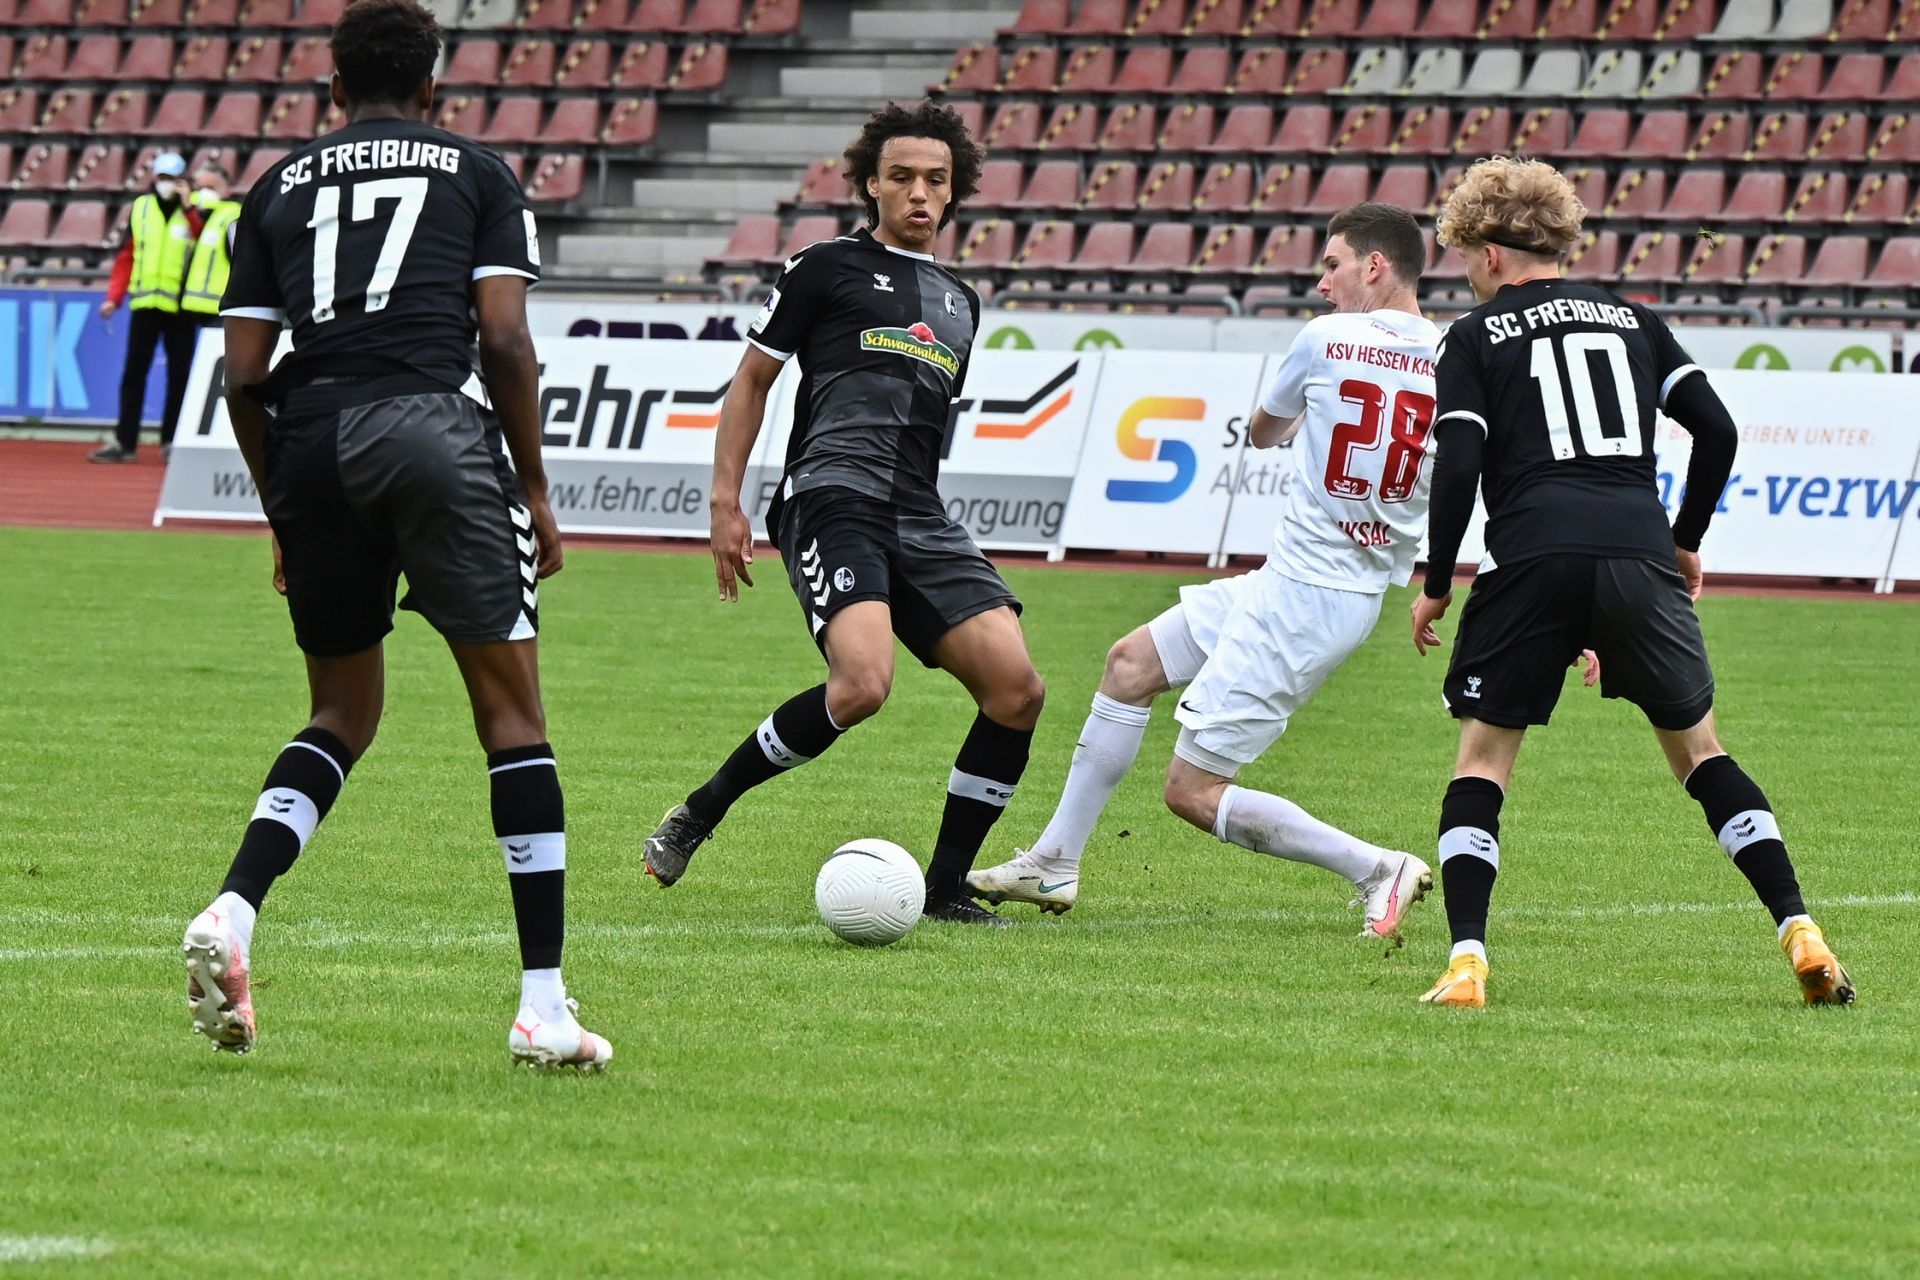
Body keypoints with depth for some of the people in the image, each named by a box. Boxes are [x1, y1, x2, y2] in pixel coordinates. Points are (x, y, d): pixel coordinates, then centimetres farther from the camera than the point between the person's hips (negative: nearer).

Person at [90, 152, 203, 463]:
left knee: (179, 376, 2)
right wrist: (114, 297, 2)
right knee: (133, 373, 2)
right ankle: (125, 441, 3)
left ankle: (172, 441, 9)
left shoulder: (194, 212, 1)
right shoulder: (141, 208, 8)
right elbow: (126, 256, 9)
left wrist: (188, 209, -19)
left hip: (181, 306, -2)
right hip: (145, 304, 2)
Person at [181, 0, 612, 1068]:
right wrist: (534, 489, 8)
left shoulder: (280, 188, 20)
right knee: (513, 710, 2)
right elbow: (504, 337, 1)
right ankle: (545, 1007, -4)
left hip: (310, 439, 4)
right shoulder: (479, 174, 13)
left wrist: (286, 516, 24)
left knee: (343, 713, 20)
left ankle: (233, 911, -4)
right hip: (430, 418, -4)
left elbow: (243, 374, 14)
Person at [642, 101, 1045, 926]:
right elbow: (751, 379, 9)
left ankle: (944, 888, 2)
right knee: (863, 684, -29)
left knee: (1017, 688, -9)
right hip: (832, 501, -7)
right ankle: (701, 813, -9)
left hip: (919, 520, 7)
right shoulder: (826, 268, 7)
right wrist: (725, 502, 1)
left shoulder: (959, 304, 24)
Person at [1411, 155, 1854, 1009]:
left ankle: (1467, 961, -6)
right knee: (1697, 748, 16)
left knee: (1483, 754, 8)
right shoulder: (1630, 320, 19)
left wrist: (1436, 584, 8)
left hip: (1532, 562, -3)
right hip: (1640, 554, 3)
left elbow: (1458, 466, -2)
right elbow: (1717, 430, 14)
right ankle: (1800, 933, 6)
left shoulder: (1477, 337, 9)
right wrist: (1687, 542, 25)